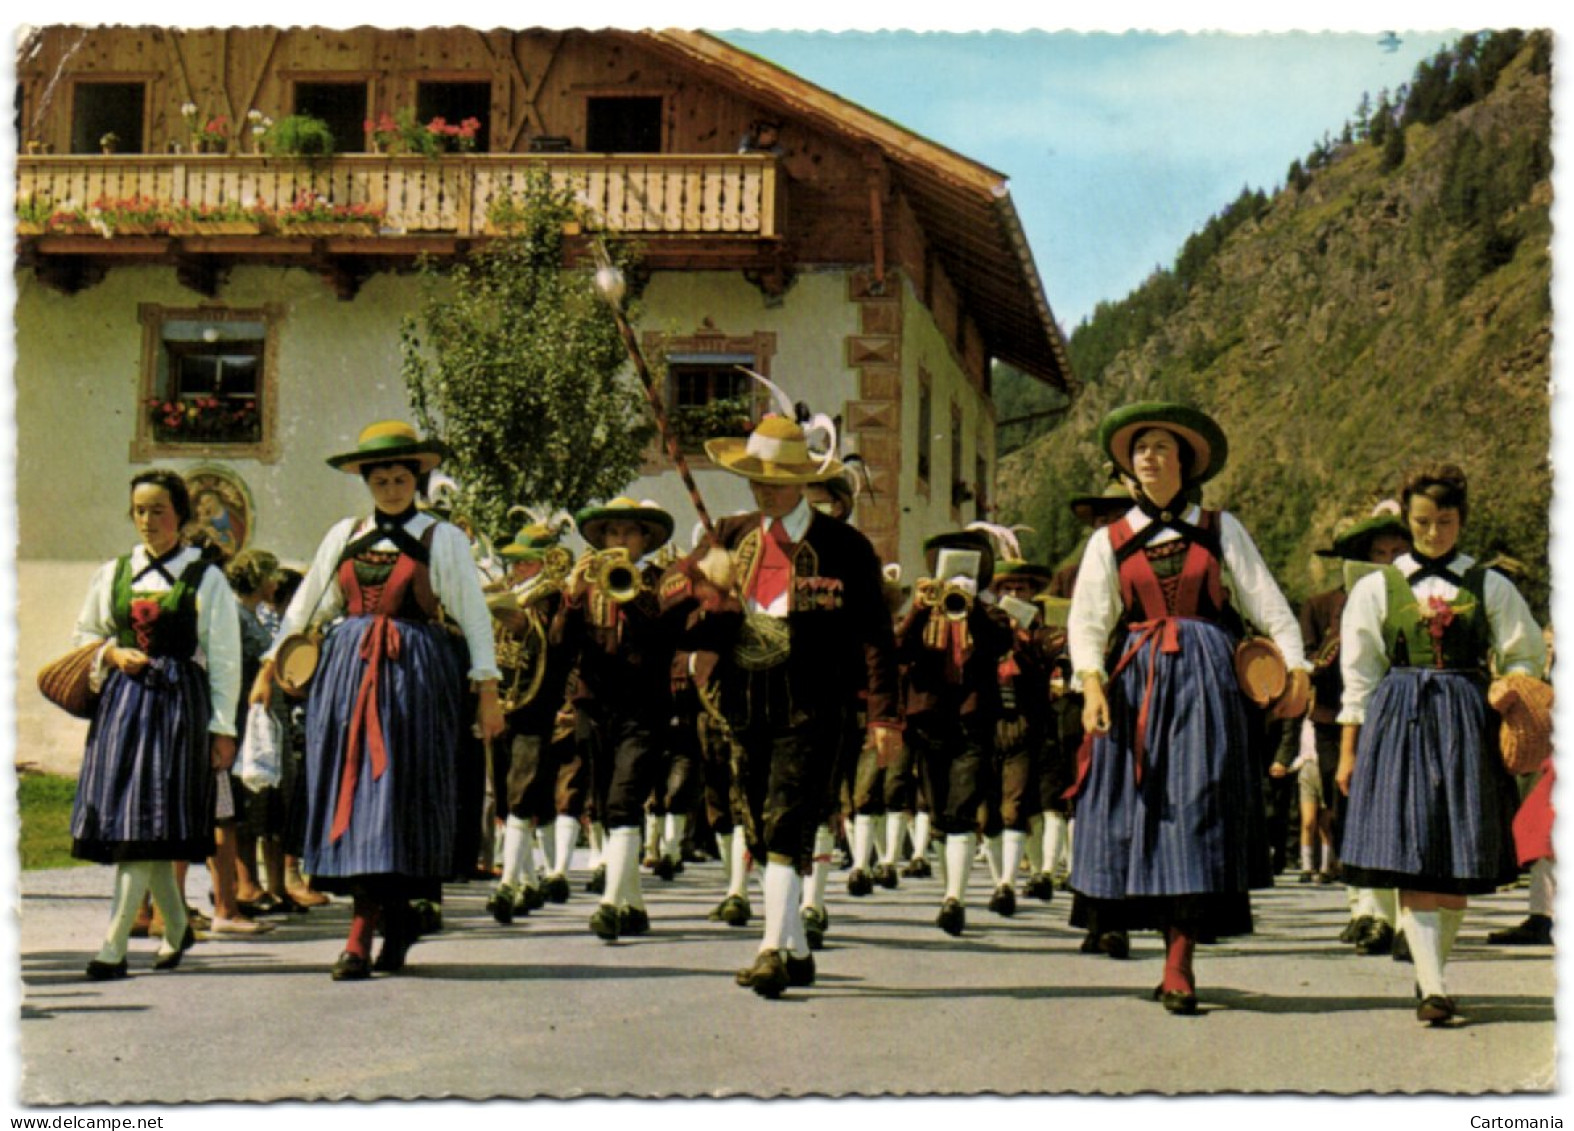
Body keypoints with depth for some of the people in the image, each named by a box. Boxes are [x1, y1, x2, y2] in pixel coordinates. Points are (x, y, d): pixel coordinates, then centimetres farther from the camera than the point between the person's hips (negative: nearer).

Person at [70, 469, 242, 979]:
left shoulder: (205, 579, 0)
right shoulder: (113, 574, 11)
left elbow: (224, 659, 0)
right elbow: (84, 635, 21)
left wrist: (222, 730, -4)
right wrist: (112, 654, -2)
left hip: (178, 702, -4)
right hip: (121, 699, 5)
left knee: (146, 820, -11)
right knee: (128, 818, 6)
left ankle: (114, 944, -14)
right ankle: (177, 926, 24)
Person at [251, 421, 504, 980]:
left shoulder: (442, 539, 4)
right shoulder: (345, 535, 14)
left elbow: (474, 615, 3)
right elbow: (305, 604, 20)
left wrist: (487, 689, -2)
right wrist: (270, 665, 15)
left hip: (416, 676, -4)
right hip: (348, 669, 4)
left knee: (394, 792, -8)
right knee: (352, 792, 0)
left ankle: (361, 935, -8)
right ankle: (395, 923, 9)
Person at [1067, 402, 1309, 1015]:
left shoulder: (1220, 529, 11)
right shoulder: (1110, 540, 12)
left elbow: (1267, 604, 8)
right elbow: (1087, 623, 5)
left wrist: (1295, 666, -5)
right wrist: (1092, 681, -12)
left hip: (1207, 682, -1)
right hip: (1137, 683, 2)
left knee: (1197, 806, -10)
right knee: (1143, 811, -1)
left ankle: (1179, 965, -12)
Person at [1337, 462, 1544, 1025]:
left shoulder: (1490, 586, 10)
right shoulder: (1376, 587, 9)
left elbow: (1526, 657, 15)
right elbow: (1358, 673, 9)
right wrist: (1349, 750, 4)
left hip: (1466, 725, 1)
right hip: (1397, 724, -1)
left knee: (1460, 863, 0)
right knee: (1411, 858, -12)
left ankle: (1432, 973, 14)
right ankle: (1432, 986, -17)